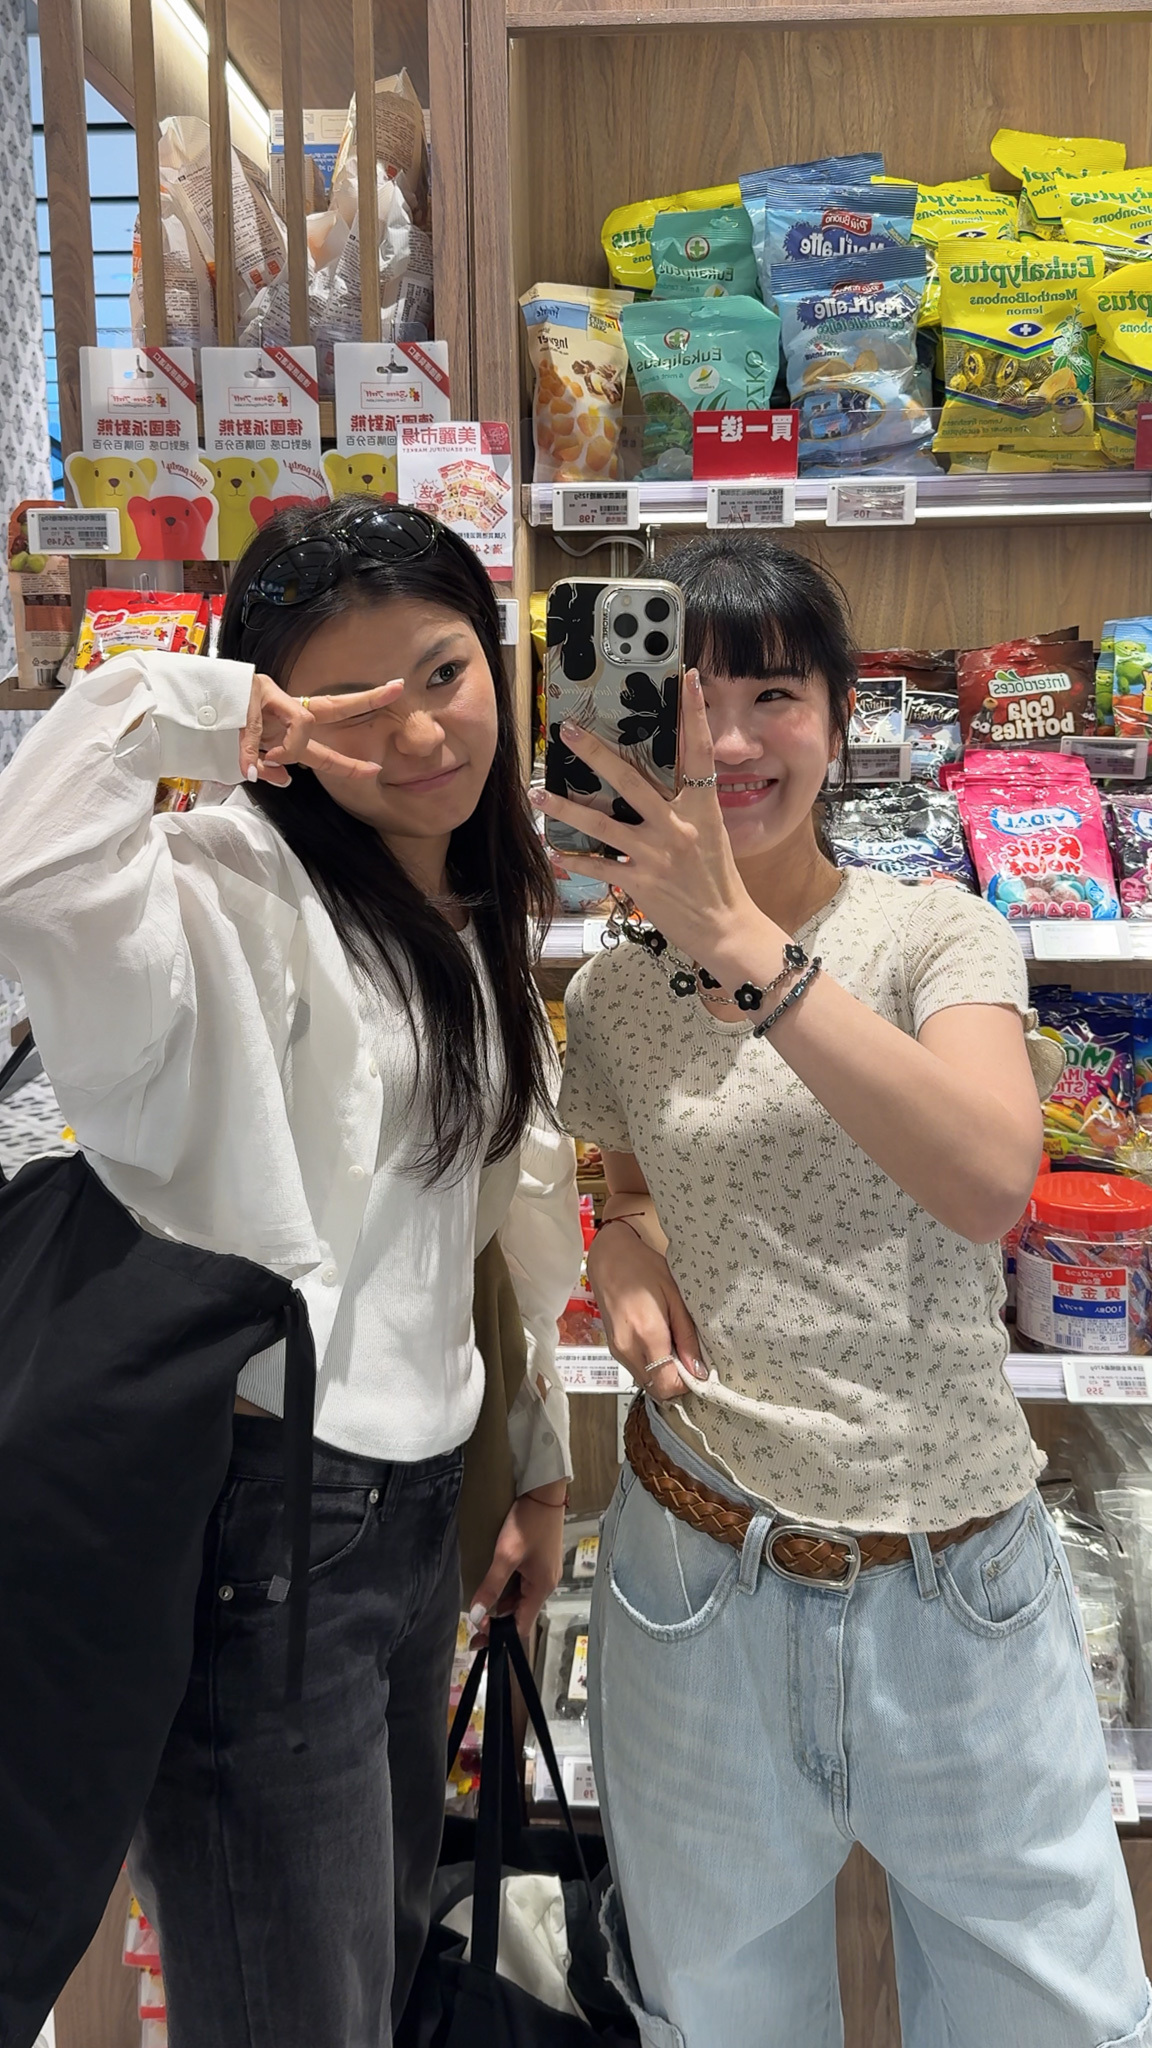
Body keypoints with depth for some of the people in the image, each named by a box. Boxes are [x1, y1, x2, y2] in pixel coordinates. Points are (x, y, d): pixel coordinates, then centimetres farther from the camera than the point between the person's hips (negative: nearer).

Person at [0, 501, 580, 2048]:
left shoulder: (475, 923, 9)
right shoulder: (238, 889, -17)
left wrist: (539, 1457, 19)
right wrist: (177, 702, -26)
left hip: (416, 1496, 8)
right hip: (259, 1513, -8)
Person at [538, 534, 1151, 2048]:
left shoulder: (938, 933, -8)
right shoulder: (611, 996, 1)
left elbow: (990, 1180, -27)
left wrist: (742, 944, -34)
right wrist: (626, 1247, -4)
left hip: (960, 1581, -2)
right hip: (700, 1576, 3)